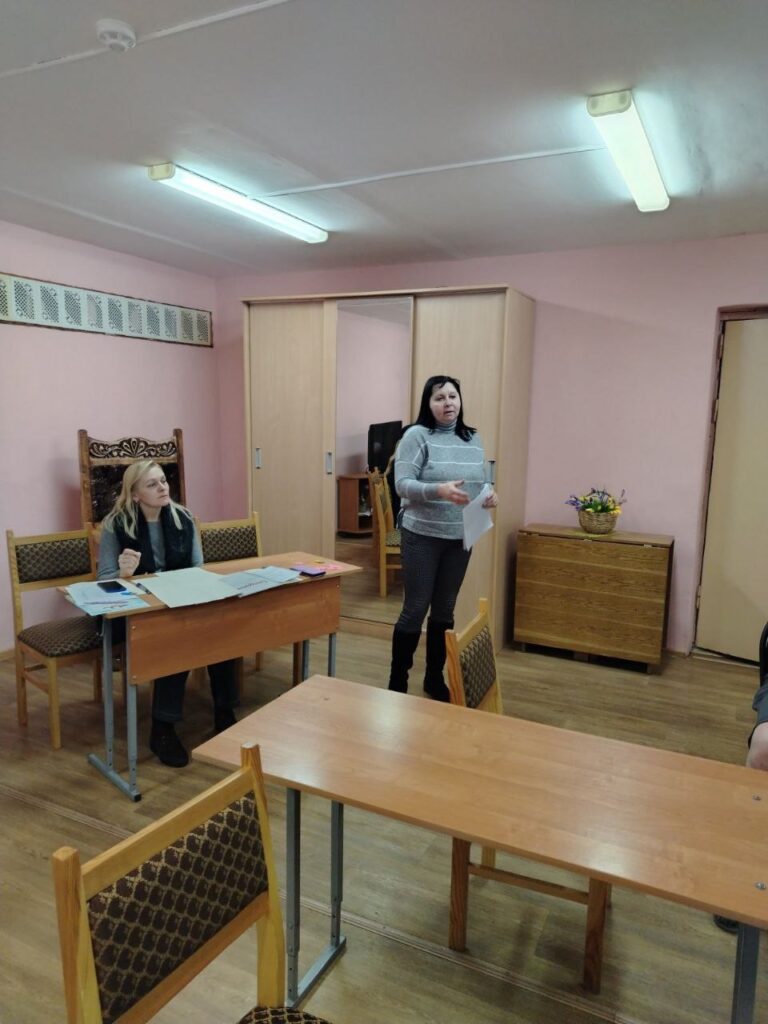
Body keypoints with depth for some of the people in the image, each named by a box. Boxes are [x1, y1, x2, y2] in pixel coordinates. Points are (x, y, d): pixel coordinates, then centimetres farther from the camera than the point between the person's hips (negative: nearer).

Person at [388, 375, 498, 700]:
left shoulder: (473, 439, 9)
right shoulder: (417, 435, -8)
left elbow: (481, 482, 15)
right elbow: (402, 484, -15)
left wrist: (490, 495, -8)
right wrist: (439, 491, -31)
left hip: (460, 538, 5)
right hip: (422, 536, -5)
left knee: (445, 610, 14)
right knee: (415, 609, 0)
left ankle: (435, 679, 29)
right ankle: (397, 682, 16)